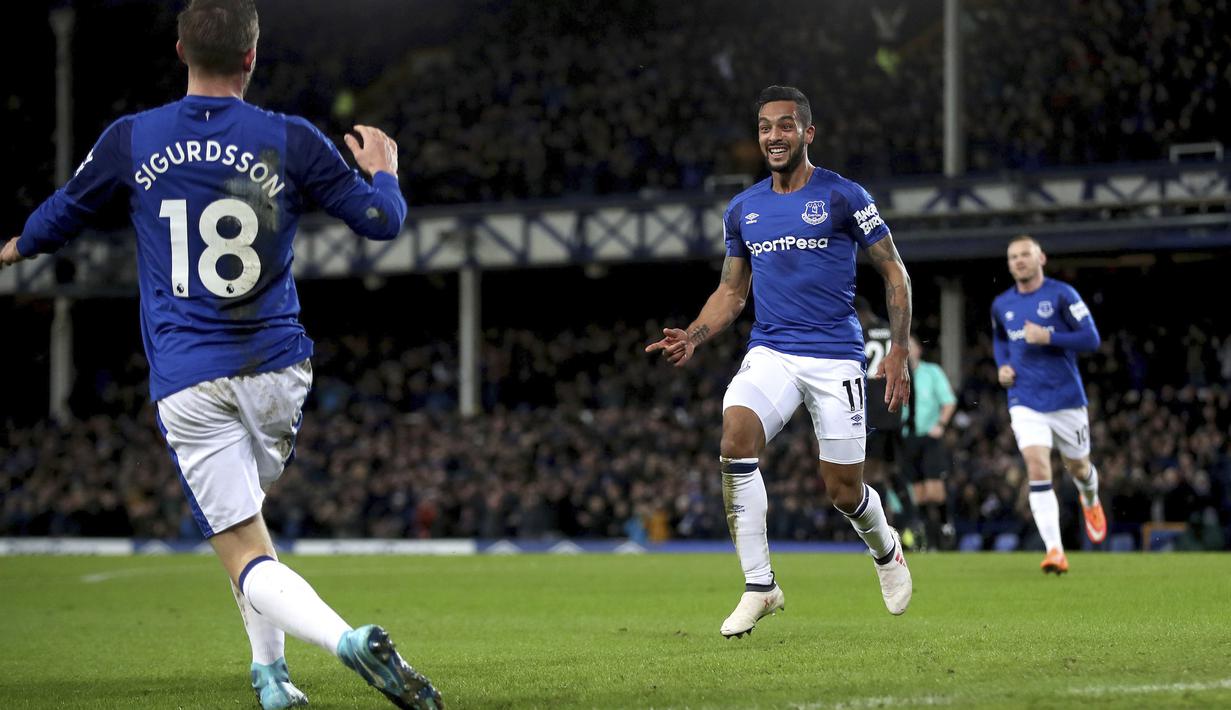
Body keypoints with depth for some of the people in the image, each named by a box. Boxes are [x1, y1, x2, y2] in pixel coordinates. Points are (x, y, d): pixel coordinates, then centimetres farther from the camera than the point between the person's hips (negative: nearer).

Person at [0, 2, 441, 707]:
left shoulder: (131, 140, -1)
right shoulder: (290, 140, -4)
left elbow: (64, 212, 15)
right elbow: (383, 222, 3)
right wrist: (383, 171, 26)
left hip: (188, 385, -1)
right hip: (275, 370, 2)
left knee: (247, 557, -5)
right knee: (246, 510, 28)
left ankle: (347, 637, -31)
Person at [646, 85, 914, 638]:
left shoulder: (843, 197, -3)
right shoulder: (743, 209, 10)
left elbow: (893, 271, 2)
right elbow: (732, 290, 19)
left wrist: (899, 351, -7)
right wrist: (692, 338, 1)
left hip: (836, 357, -3)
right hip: (770, 353, 3)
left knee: (843, 491, -1)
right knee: (735, 440, -26)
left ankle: (885, 549, 37)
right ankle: (759, 585, -18)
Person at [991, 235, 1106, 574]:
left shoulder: (1061, 295, -8)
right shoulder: (1001, 306, 6)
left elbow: (1091, 338, -12)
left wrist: (1048, 337, -23)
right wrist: (1002, 366, 6)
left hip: (1067, 398, -2)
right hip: (1025, 402, 2)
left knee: (1078, 467, 15)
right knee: (1037, 468, -17)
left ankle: (1091, 502, 54)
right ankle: (1054, 551, -22)